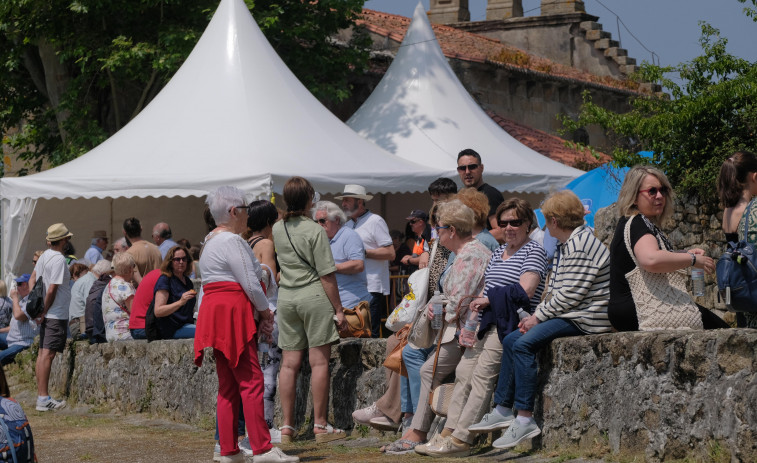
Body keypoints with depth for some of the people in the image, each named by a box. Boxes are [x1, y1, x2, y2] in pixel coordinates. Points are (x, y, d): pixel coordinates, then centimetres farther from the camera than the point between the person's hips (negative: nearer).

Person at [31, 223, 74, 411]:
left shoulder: (45, 255, 11)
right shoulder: (59, 260, -17)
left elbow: (32, 280, 19)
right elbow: (52, 290, -20)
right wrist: (44, 311, -9)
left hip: (46, 315, 9)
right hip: (57, 314, -9)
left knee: (43, 353, 11)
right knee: (48, 354, -11)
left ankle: (40, 395, 16)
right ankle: (43, 398, -13)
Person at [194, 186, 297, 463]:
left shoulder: (210, 240, 20)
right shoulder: (232, 241, -12)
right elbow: (251, 285, -16)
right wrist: (265, 311, 1)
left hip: (213, 313, 10)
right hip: (233, 314, -10)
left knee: (228, 385, 10)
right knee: (251, 382, -10)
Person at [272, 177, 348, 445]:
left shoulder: (277, 229, 7)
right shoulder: (314, 231, -10)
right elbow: (327, 275, -11)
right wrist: (338, 309, -5)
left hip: (286, 298, 6)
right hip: (314, 295, -6)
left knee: (289, 363, 7)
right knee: (319, 361, -1)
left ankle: (287, 427, 9)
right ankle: (320, 426, 0)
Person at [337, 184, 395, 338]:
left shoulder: (375, 221, -4)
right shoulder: (349, 224, 20)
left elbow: (390, 253, -11)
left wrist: (363, 252, -15)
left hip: (372, 289, -8)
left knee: (370, 335, -11)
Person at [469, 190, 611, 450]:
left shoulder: (581, 245, -15)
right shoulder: (567, 244, 19)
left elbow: (570, 295, -21)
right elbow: (555, 290, 19)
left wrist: (539, 316, -13)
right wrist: (536, 316, 4)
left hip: (585, 319, -11)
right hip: (568, 315, 11)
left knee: (523, 344, -24)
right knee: (511, 340, 7)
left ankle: (525, 419, -24)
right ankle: (503, 411, 7)